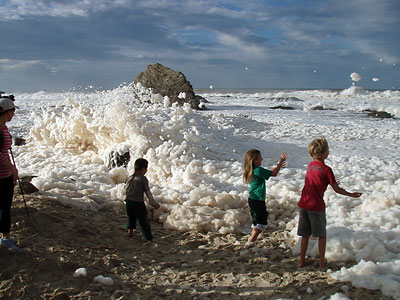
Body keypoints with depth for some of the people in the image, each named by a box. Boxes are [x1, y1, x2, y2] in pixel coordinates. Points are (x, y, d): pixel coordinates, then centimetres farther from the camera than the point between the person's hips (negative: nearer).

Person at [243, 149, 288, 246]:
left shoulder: (253, 170, 9)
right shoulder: (258, 170, -19)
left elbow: (268, 172, 23)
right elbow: (274, 174, -13)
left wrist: (278, 166, 23)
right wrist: (281, 162, -4)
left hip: (252, 199, 9)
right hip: (258, 201, -9)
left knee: (256, 221, 19)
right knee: (262, 223, -1)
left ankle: (252, 238, 25)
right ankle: (251, 241, -2)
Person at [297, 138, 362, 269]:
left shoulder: (310, 165, 7)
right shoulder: (326, 169, -11)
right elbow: (337, 190, -4)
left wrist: (330, 183, 35)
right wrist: (351, 194, 10)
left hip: (303, 204, 5)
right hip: (317, 206, -5)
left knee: (305, 235, 15)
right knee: (322, 235, 12)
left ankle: (302, 261, 21)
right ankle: (322, 263, 17)